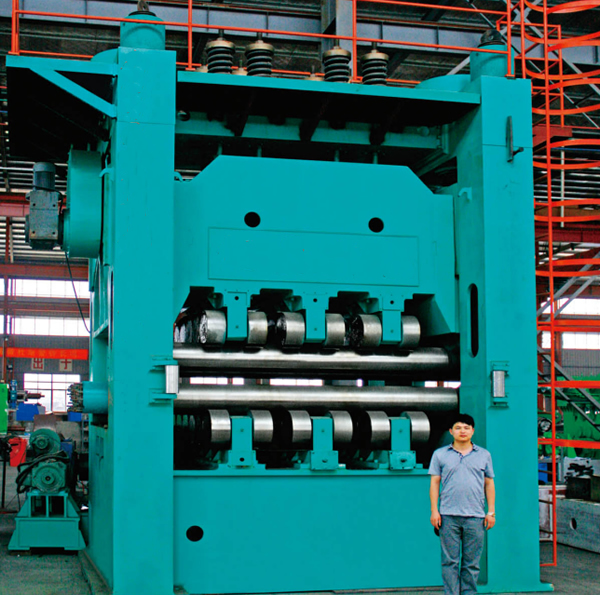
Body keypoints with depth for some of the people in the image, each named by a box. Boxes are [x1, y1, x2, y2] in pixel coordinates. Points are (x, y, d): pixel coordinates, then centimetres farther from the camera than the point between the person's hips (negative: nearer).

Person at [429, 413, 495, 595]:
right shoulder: (440, 455, 9)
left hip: (475, 516, 1)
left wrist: (491, 512, 8)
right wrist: (434, 511, -1)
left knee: (472, 563, 3)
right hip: (449, 516, -1)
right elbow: (434, 483, 7)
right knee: (450, 561, -2)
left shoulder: (484, 455, 13)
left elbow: (489, 484, 14)